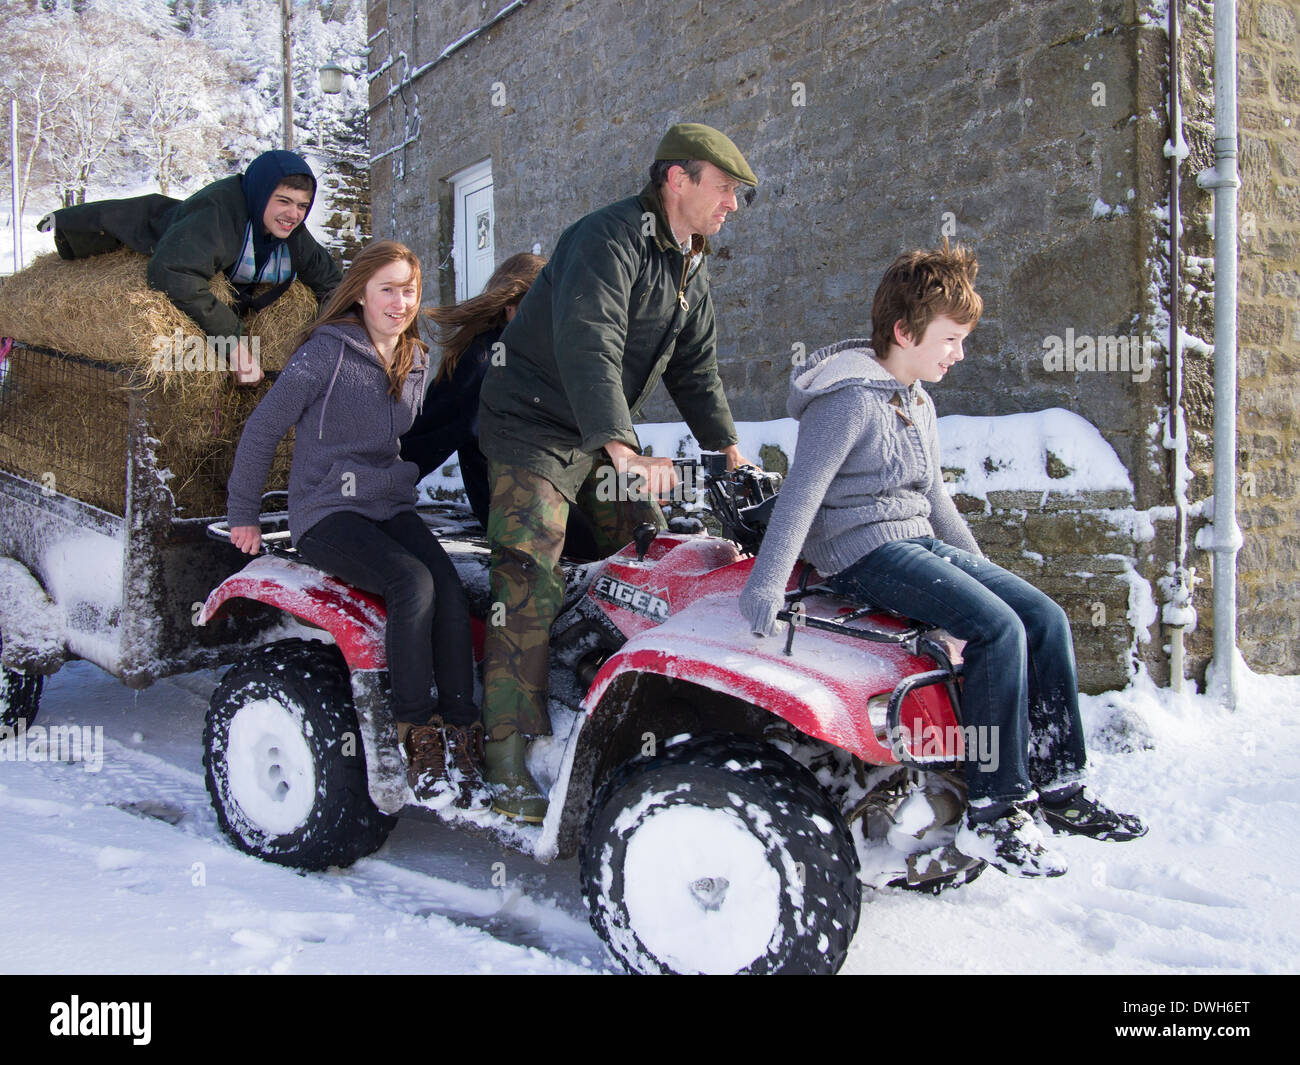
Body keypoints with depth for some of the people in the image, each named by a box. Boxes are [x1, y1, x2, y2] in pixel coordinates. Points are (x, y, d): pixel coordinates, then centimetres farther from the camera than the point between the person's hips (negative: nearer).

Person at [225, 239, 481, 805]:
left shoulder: (415, 361, 13)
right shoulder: (328, 351, -7)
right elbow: (262, 428, -3)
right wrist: (243, 513, 3)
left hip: (392, 508, 6)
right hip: (326, 514, -5)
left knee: (451, 591, -24)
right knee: (413, 584, -31)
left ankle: (462, 734, -23)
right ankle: (417, 733, -20)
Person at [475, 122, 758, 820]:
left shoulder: (691, 269, 11)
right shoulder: (609, 239, -20)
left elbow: (695, 369, 17)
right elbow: (588, 347, -34)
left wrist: (726, 449, 5)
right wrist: (624, 449, -45)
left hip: (603, 439, 9)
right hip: (534, 427, -9)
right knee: (530, 580, -18)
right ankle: (507, 762, -17)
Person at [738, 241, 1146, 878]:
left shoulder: (918, 403, 17)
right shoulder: (850, 399, -13)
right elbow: (801, 491, -20)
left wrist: (978, 563, 28)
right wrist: (766, 585, -27)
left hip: (921, 542, 9)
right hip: (863, 553, -9)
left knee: (1045, 617, -3)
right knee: (997, 628, -25)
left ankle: (1059, 784, 6)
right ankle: (993, 816, -19)